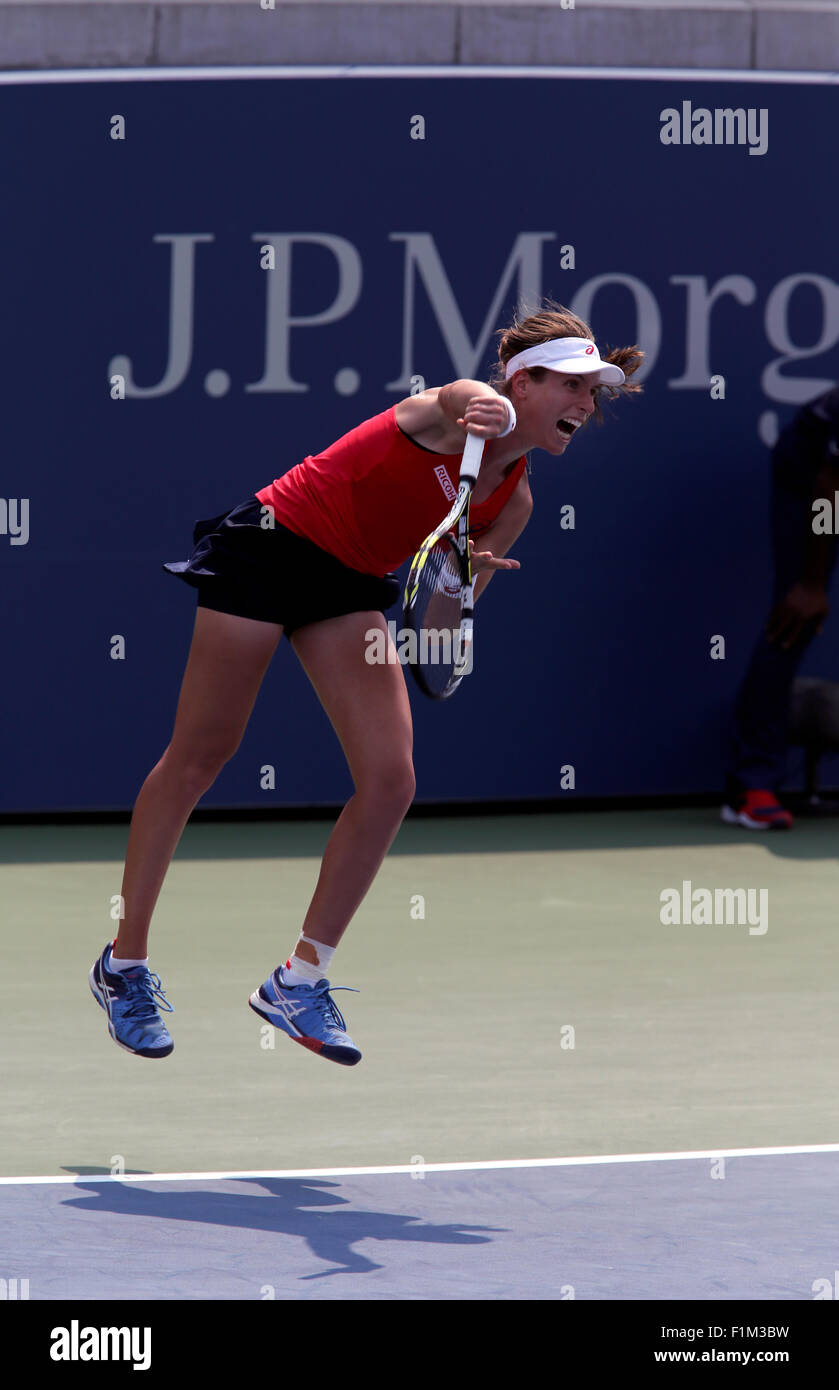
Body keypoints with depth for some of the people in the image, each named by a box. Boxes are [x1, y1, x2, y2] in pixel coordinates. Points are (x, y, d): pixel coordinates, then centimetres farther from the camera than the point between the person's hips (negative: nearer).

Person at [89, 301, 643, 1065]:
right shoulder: (458, 407, -19)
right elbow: (488, 411, -47)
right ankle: (125, 963, 16)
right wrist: (487, 418, -71)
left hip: (351, 586, 7)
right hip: (272, 542, -7)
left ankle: (300, 980, 4)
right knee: (198, 758, 1)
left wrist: (465, 577, -17)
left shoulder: (513, 503, 1)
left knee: (390, 780, -8)